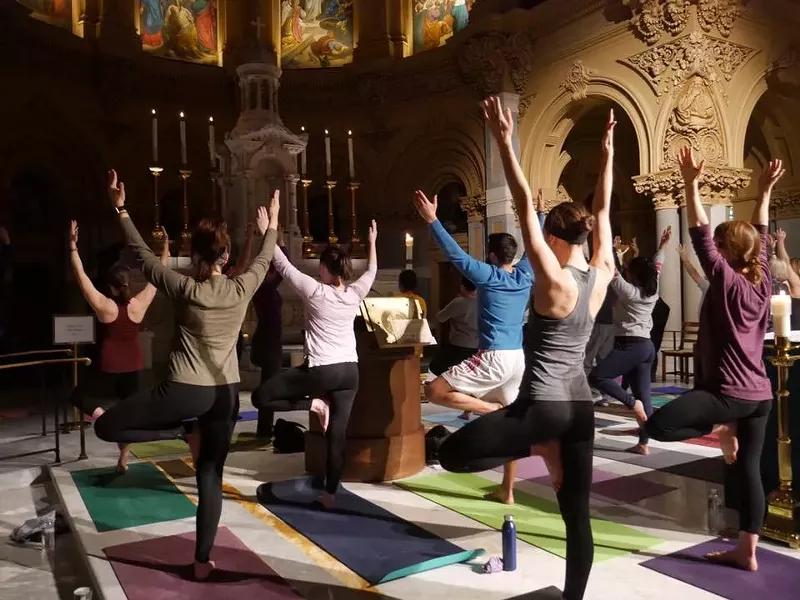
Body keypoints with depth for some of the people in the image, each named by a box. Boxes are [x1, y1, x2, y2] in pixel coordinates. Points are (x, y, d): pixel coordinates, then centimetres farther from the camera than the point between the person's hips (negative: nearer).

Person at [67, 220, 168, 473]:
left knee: (77, 396, 17)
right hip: (133, 366, 3)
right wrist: (165, 249, 6)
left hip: (108, 367, -3)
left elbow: (80, 275, -14)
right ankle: (123, 461, 16)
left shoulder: (103, 305, -16)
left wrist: (73, 246, -12)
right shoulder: (140, 304, -8)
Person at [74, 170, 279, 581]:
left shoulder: (186, 289, -9)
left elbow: (143, 254, 1)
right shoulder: (242, 290, -2)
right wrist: (271, 227, 32)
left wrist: (120, 210, 9)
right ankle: (202, 561, 18)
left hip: (185, 390, -4)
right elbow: (264, 260, 17)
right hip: (226, 393, 5)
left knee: (105, 426, 10)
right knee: (211, 477, 13)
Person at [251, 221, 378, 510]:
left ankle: (313, 403, -3)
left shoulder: (315, 291, -9)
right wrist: (373, 242, 36)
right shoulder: (355, 294, 4)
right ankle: (330, 494, 13)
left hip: (321, 371, -6)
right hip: (349, 372, 6)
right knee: (337, 436, 9)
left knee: (260, 396, 5)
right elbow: (372, 271, 24)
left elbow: (283, 265, -2)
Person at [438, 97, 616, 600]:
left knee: (452, 453, 1)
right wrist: (608, 154, 19)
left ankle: (539, 447, -1)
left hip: (543, 405, -8)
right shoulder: (602, 275, 3)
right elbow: (602, 211, 13)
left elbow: (526, 206, -17)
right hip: (580, 405, 8)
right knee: (578, 514, 14)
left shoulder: (555, 280, -14)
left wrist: (505, 142, -17)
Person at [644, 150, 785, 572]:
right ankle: (746, 552, 17)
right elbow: (760, 236, 20)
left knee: (657, 425, -18)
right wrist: (764, 192, 25)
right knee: (749, 470, 10)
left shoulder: (726, 282, -11)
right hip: (759, 394, 9)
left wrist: (692, 185, -15)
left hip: (729, 392, -9)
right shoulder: (762, 281, 8)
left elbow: (700, 237, -15)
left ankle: (721, 431, -4)